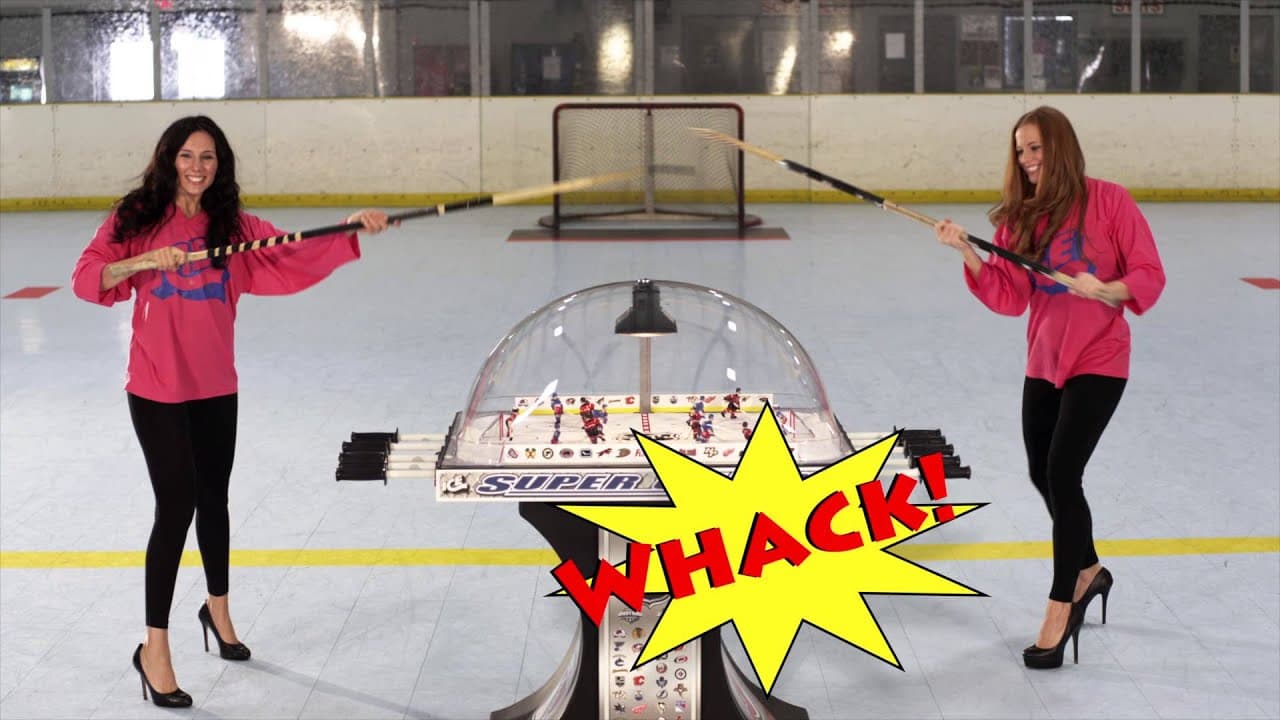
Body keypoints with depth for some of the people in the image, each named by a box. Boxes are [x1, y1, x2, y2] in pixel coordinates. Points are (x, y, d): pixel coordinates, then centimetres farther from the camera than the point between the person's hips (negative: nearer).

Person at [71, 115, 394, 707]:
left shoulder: (233, 228, 4)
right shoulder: (135, 219, -5)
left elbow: (293, 257, -5)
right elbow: (87, 277, -12)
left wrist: (350, 230, -18)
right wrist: (143, 262, -27)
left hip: (216, 389, 4)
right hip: (157, 390, -4)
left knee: (214, 499, 17)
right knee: (177, 504, -8)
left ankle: (218, 609, 41)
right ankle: (154, 649, 3)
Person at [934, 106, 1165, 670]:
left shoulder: (1108, 201, -9)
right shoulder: (1019, 218, 2)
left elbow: (1149, 275, -8)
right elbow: (1010, 299, -4)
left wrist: (1107, 290, -26)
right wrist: (969, 254, -17)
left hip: (1097, 362, -6)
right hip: (1044, 364, 6)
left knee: (1062, 473, -15)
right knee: (1043, 476, 14)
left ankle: (1060, 610, -6)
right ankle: (1087, 571, 39)